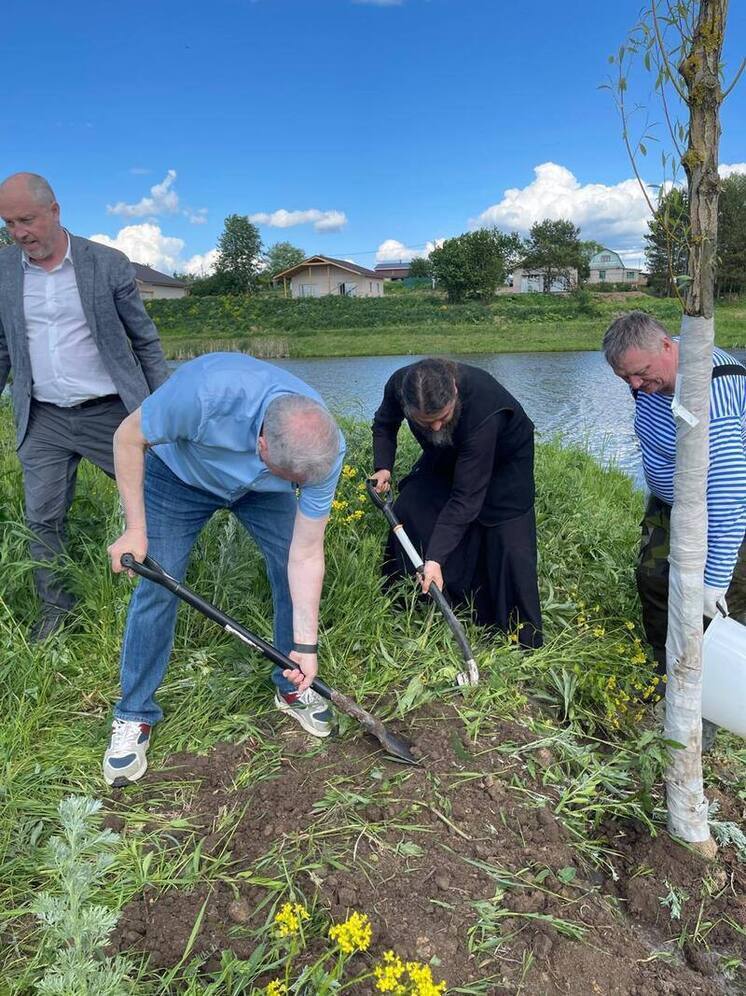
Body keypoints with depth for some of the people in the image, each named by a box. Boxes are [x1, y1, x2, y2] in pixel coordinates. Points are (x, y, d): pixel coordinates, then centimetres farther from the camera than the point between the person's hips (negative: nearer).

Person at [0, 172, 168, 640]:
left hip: (110, 412, -3)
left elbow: (145, 341, 1)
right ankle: (56, 609, 24)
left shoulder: (108, 263, -5)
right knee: (43, 519, 7)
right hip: (43, 420, 3)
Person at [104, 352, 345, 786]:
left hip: (260, 487, 3)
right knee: (157, 587, -6)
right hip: (180, 474, -2)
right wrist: (136, 529, -24)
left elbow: (306, 554, -23)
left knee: (294, 572, -6)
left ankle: (292, 687, 18)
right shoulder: (207, 390, -46)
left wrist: (306, 646, -22)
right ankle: (135, 715, 13)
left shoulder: (326, 451, -33)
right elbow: (129, 438, -25)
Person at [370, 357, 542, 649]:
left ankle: (524, 643, 0)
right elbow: (385, 423, -3)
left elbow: (466, 496, -41)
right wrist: (383, 467, -20)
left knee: (509, 544, -15)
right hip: (447, 455, 5)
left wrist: (435, 557, -43)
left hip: (504, 459, -5)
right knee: (406, 513, -7)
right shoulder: (399, 384, -29)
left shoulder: (482, 409, -45)